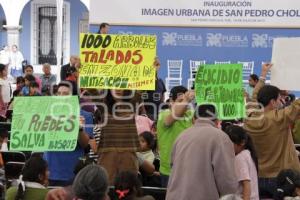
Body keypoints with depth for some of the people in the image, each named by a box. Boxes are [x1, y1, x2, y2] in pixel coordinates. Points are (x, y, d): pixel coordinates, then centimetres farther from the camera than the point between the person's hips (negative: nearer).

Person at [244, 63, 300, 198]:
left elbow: (256, 97, 15)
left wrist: (263, 75, 24)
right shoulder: (280, 119, -19)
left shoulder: (249, 120, -2)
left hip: (258, 178, 6)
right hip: (281, 178, -6)